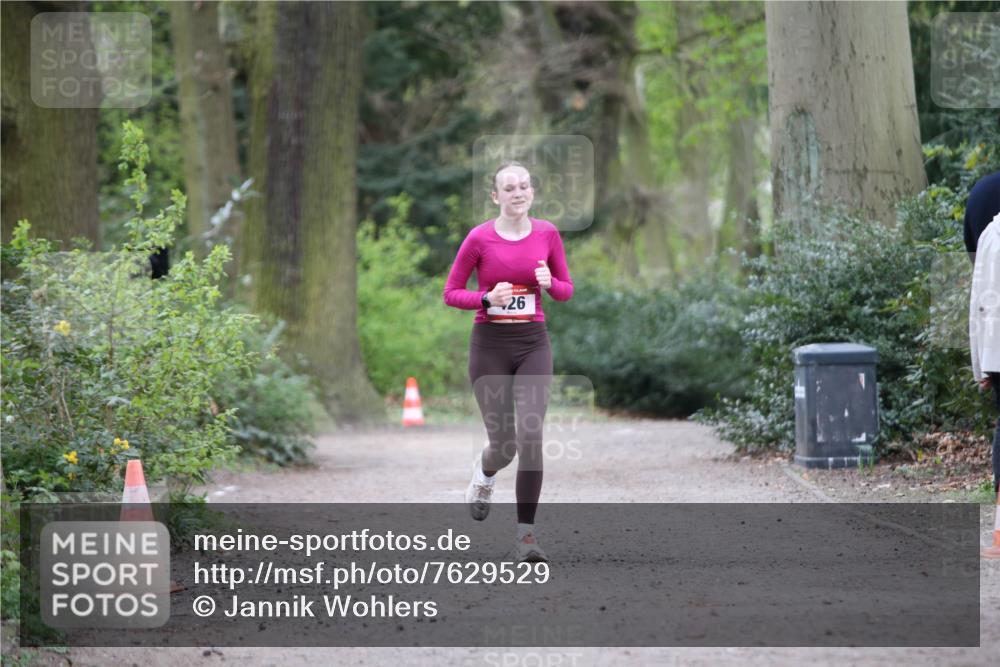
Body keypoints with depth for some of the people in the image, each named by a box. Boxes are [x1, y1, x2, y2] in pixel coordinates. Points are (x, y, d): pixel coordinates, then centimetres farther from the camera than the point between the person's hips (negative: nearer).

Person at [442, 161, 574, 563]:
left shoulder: (547, 233, 2)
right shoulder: (480, 238, -6)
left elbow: (566, 291, 10)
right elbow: (451, 293, 0)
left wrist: (550, 283, -13)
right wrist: (488, 298, -18)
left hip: (533, 343, 1)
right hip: (490, 344, -1)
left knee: (530, 437, -13)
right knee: (504, 444, 2)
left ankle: (526, 534, -9)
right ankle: (484, 472, 41)